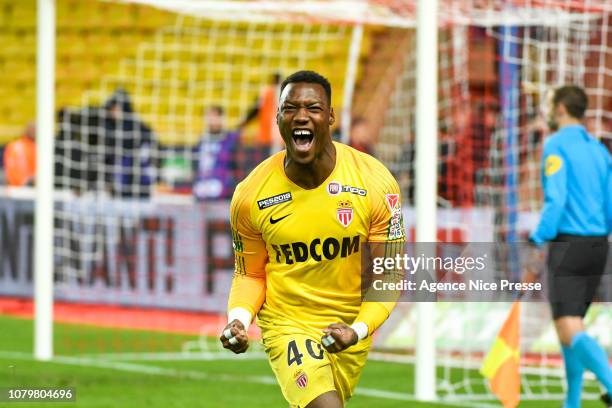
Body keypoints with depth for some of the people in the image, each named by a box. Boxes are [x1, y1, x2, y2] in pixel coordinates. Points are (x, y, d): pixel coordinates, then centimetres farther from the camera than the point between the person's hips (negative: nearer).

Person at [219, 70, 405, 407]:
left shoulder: (375, 183, -14)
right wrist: (238, 319, -18)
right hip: (287, 325, -2)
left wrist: (358, 330, -25)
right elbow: (249, 274, 3)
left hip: (350, 326, 2)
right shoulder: (250, 196, -12)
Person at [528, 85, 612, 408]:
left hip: (568, 247, -8)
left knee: (571, 334, -13)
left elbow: (556, 199, -19)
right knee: (572, 324, 20)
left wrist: (538, 238, -10)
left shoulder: (556, 145, -8)